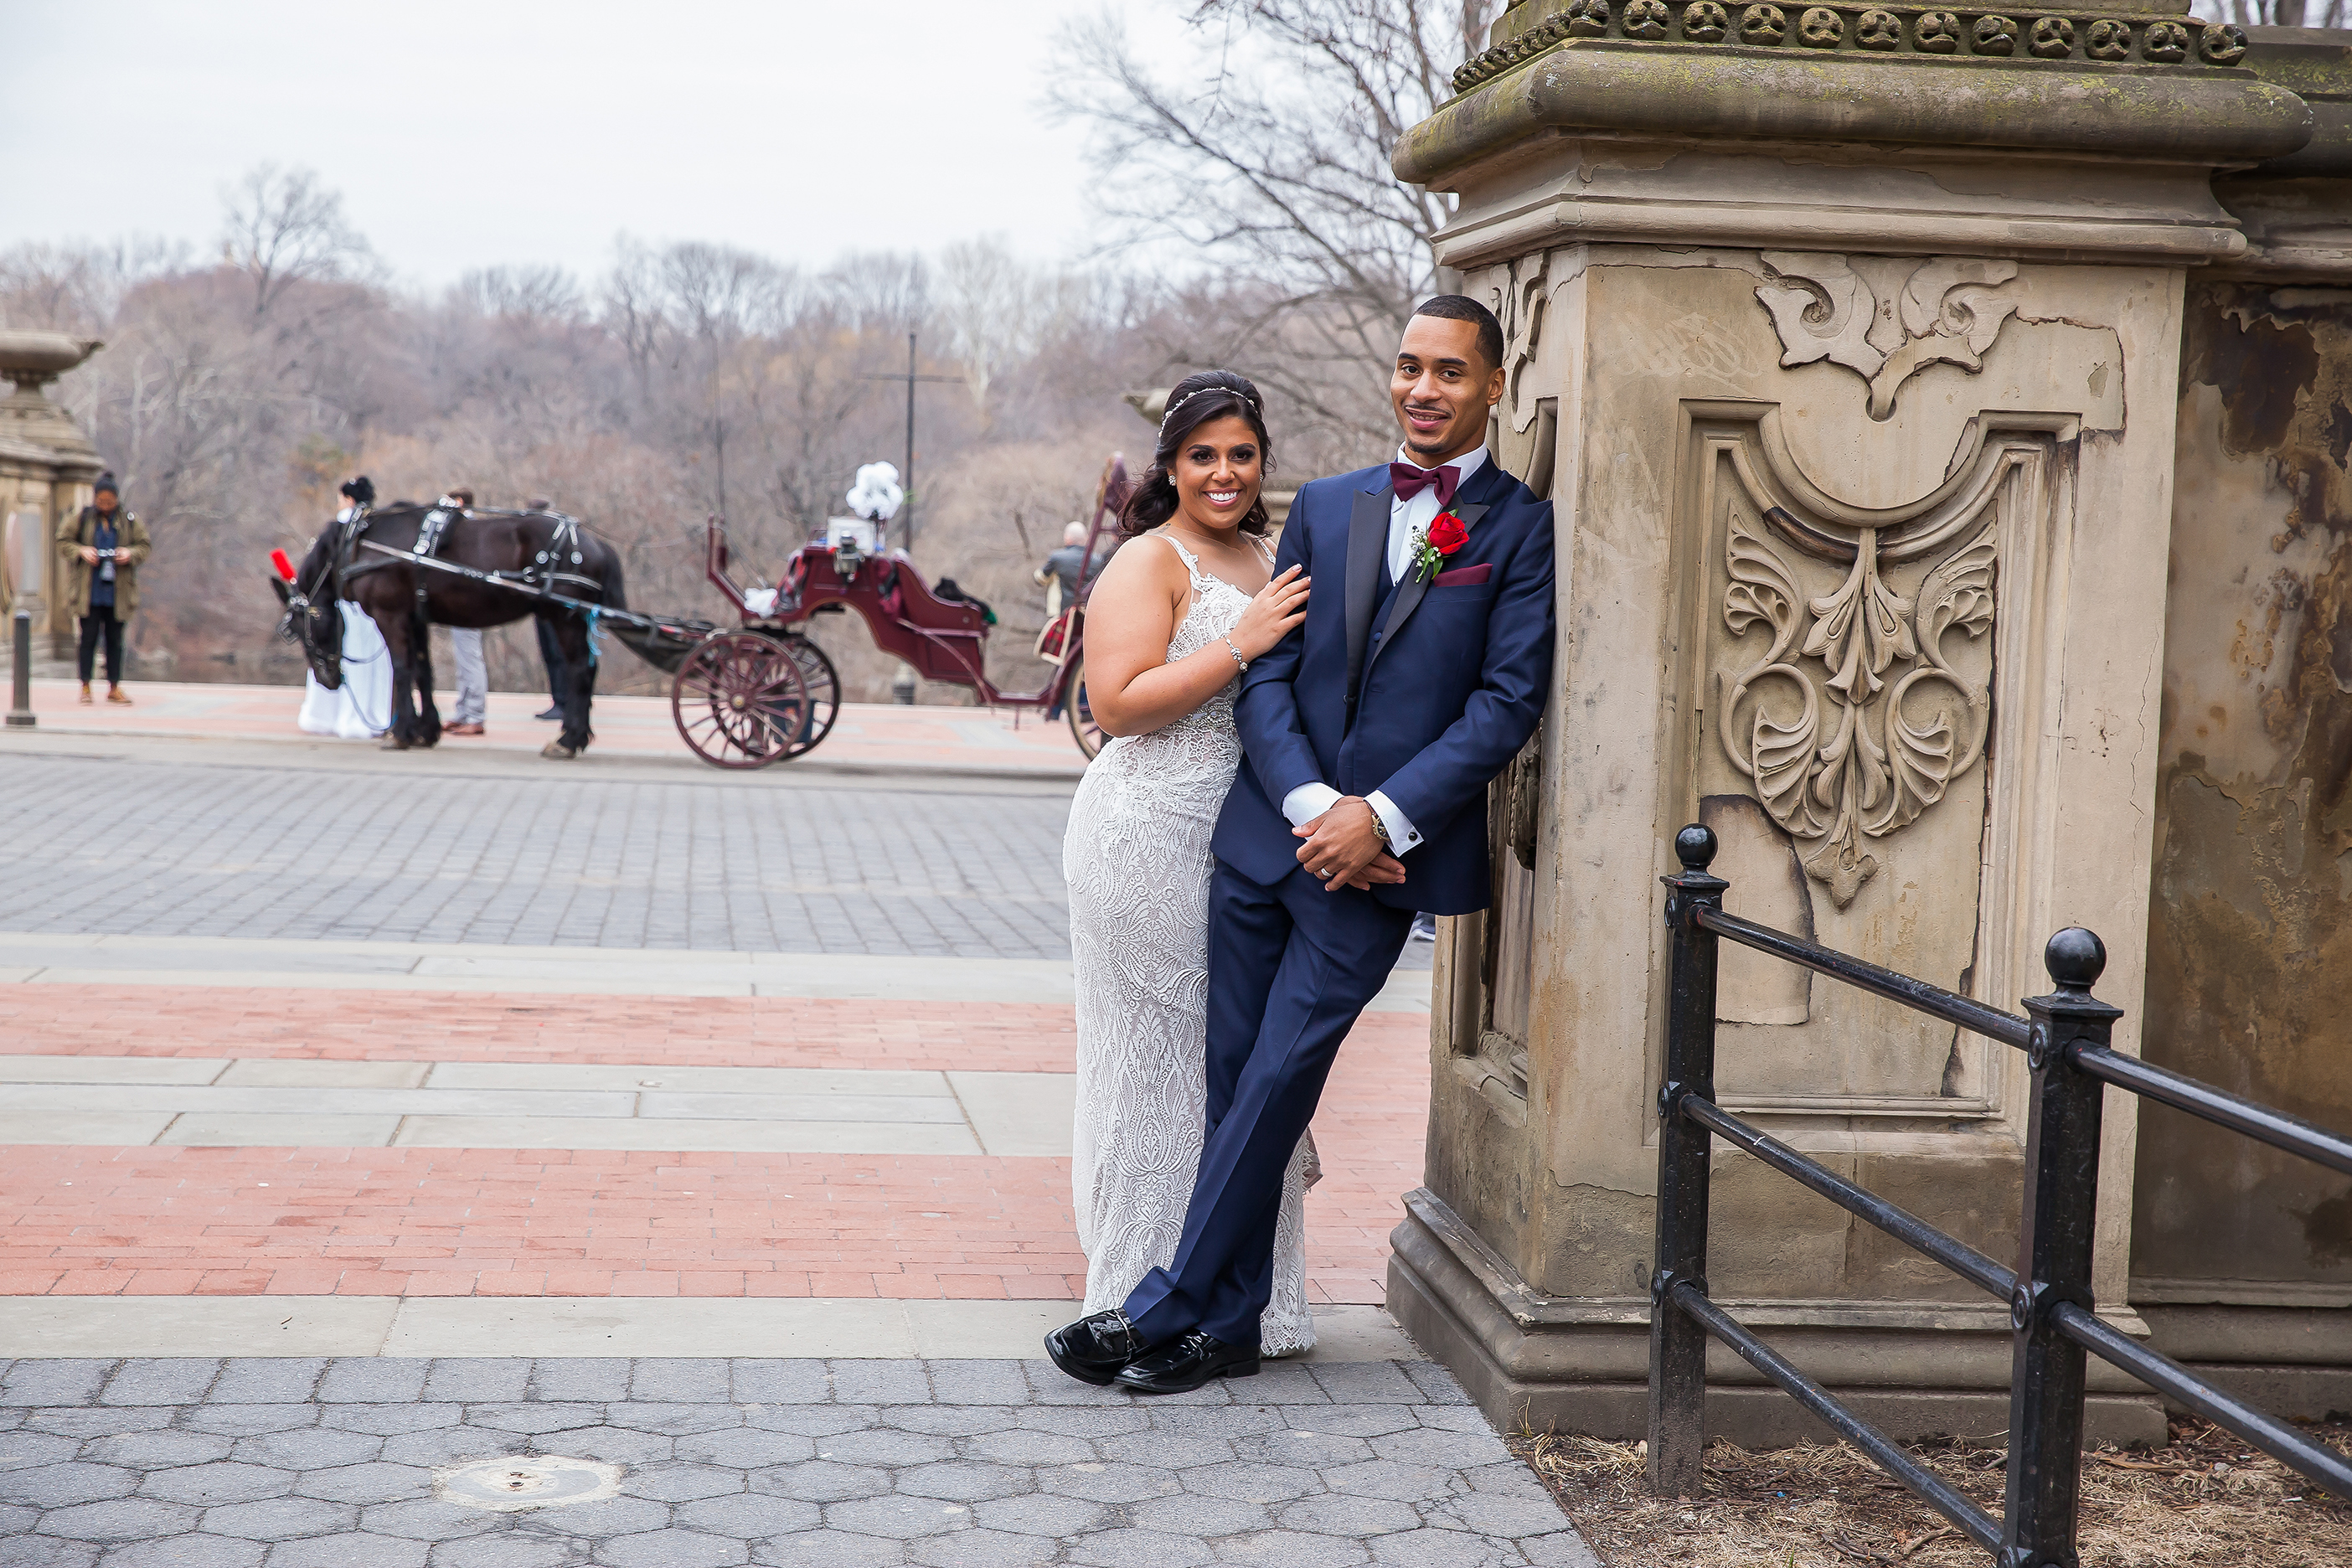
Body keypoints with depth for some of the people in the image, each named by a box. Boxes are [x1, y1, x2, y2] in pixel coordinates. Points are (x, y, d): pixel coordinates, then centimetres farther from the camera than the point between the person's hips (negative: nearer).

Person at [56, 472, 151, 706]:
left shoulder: (129, 521, 4)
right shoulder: (82, 518, 2)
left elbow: (144, 546, 9)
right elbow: (63, 541, 6)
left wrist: (130, 553, -12)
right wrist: (81, 551, -12)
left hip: (118, 590, 1)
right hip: (88, 590, -1)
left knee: (115, 639, 4)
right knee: (89, 637, -1)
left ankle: (114, 687, 12)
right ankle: (85, 686, 5)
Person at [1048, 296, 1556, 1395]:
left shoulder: (1522, 529, -1)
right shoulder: (1325, 508, 12)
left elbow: (1508, 700, -8)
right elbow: (1265, 675, 6)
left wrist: (1381, 816, -15)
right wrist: (1310, 804, -10)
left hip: (1380, 853, -4)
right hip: (1267, 835, 4)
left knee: (1278, 1079, -7)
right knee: (1236, 1081, 7)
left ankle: (1166, 1309, 2)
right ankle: (1225, 1327, 16)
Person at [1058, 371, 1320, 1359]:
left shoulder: (1265, 563, 17)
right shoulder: (1149, 561, -7)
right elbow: (1118, 702, -18)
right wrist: (1241, 646, -20)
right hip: (1154, 838, -7)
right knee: (1160, 1055, -2)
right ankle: (1150, 1301, 8)